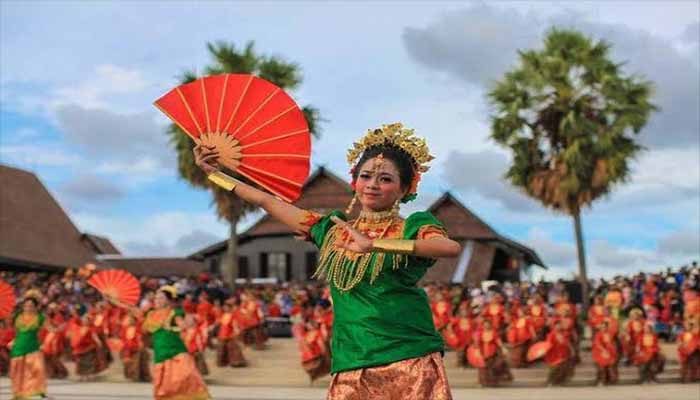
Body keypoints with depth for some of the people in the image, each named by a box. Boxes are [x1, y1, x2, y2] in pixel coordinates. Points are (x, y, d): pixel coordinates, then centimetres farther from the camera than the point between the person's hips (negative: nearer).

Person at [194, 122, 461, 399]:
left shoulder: (412, 228, 1)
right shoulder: (334, 229, 14)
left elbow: (451, 248, -22)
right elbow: (268, 201, 22)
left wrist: (374, 244, -28)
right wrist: (213, 172, 28)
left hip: (410, 363, -4)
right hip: (351, 369, 4)